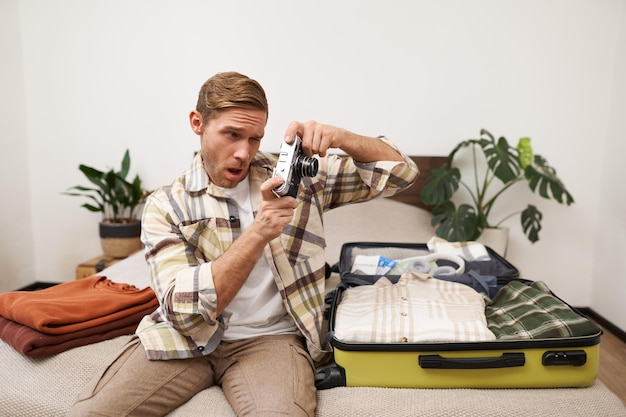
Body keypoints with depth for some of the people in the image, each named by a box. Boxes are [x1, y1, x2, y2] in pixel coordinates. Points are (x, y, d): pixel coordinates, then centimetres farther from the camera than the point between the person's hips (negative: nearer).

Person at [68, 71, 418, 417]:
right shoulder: (166, 206, -1)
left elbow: (400, 171, 3)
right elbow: (183, 309, -13)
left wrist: (340, 137, -16)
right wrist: (258, 233, -25)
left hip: (271, 338, 0)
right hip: (183, 337, 1)